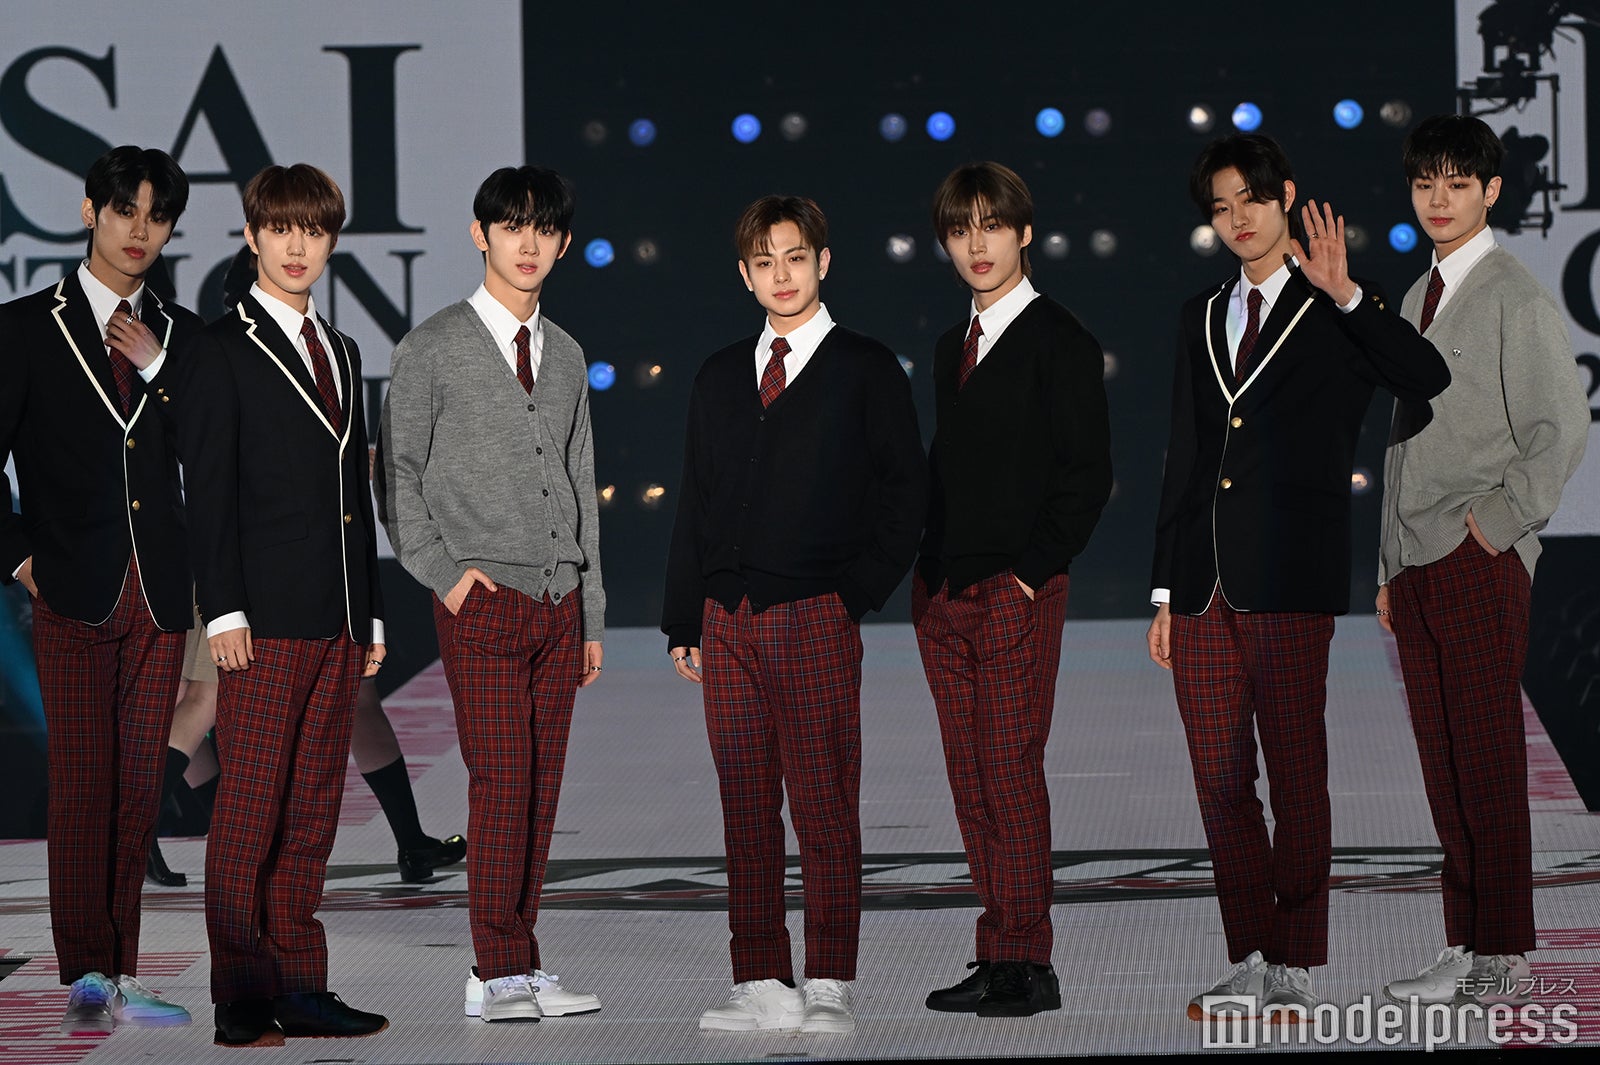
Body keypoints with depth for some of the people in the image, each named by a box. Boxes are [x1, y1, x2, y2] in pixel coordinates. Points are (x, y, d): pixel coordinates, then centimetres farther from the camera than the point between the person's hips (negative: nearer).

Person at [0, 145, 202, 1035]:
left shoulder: (180, 335, 13)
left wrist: (158, 369, 1)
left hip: (159, 595, 4)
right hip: (75, 594, -4)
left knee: (140, 787, 4)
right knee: (83, 782, -10)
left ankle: (120, 977, 9)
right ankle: (87, 977, -10)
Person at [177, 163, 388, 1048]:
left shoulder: (342, 352, 19)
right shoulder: (220, 351, -1)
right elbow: (208, 492, -7)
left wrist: (371, 612, 16)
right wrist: (223, 611, -14)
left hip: (337, 621, 6)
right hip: (264, 619, -6)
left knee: (313, 811, 7)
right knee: (249, 811, -6)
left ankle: (301, 990, 11)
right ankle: (240, 1000, -3)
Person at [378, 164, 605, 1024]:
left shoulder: (565, 356, 15)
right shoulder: (433, 348, -1)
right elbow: (396, 472, 0)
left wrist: (591, 615, 16)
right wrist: (444, 572, -9)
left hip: (558, 600, 5)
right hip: (484, 600, -5)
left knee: (543, 783, 4)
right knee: (501, 778, -11)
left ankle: (522, 966, 9)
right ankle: (498, 974, -7)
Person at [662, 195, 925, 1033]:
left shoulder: (866, 371, 2)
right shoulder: (720, 376, 15)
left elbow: (906, 490, 1)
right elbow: (696, 501, 17)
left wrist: (862, 588, -7)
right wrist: (684, 620, 11)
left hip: (816, 616, -4)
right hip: (729, 618, 4)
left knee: (825, 806, -3)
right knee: (745, 804, 4)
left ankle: (829, 987, 1)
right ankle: (761, 985, 8)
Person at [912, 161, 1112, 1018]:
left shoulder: (1059, 343, -5)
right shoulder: (952, 346, 17)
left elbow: (1087, 472, -8)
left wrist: (1032, 570, -12)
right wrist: (928, 566, 10)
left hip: (1015, 589, -7)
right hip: (943, 589, 7)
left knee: (1010, 767, -9)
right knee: (969, 775, 5)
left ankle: (1025, 962, -5)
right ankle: (998, 959, 9)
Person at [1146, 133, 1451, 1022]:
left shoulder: (1334, 313, 1)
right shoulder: (1202, 319, 17)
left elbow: (1428, 380, -18)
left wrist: (1347, 294, -24)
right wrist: (1167, 591, 16)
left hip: (1289, 578, -5)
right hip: (1205, 578, 5)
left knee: (1296, 773, -2)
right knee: (1219, 777, 6)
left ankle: (1299, 968, 4)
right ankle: (1251, 959, 15)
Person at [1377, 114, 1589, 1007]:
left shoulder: (1516, 297, -6)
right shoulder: (1418, 299, 19)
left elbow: (1563, 429, -11)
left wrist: (1500, 521, -12)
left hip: (1480, 561, -8)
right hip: (1417, 562, 8)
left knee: (1489, 756, -7)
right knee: (1443, 760, 7)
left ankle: (1504, 954, -4)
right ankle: (1465, 947, 11)